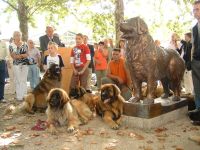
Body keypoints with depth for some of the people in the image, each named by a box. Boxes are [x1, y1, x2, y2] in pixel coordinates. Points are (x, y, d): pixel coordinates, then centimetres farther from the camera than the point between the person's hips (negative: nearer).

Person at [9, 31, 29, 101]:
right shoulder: (11, 45, 2)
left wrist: (18, 55, -13)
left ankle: (24, 95, 6)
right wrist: (23, 55, -8)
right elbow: (13, 56, -5)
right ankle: (19, 96, 3)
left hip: (25, 64, 2)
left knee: (24, 80, 2)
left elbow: (27, 54, 1)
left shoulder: (25, 44, 8)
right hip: (16, 64, -1)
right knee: (18, 80, -1)